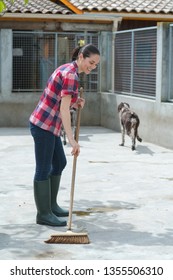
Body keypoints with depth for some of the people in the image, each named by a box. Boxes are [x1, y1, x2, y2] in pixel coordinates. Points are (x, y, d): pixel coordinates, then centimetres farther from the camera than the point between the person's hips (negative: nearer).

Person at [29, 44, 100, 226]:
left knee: (59, 163, 18)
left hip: (48, 124, 10)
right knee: (44, 169, -2)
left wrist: (75, 103, 4)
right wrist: (71, 139, -26)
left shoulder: (67, 70, 12)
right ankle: (43, 214, 8)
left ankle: (51, 205, 28)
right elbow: (64, 109, -24)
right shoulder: (71, 75, -18)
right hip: (44, 125, -10)